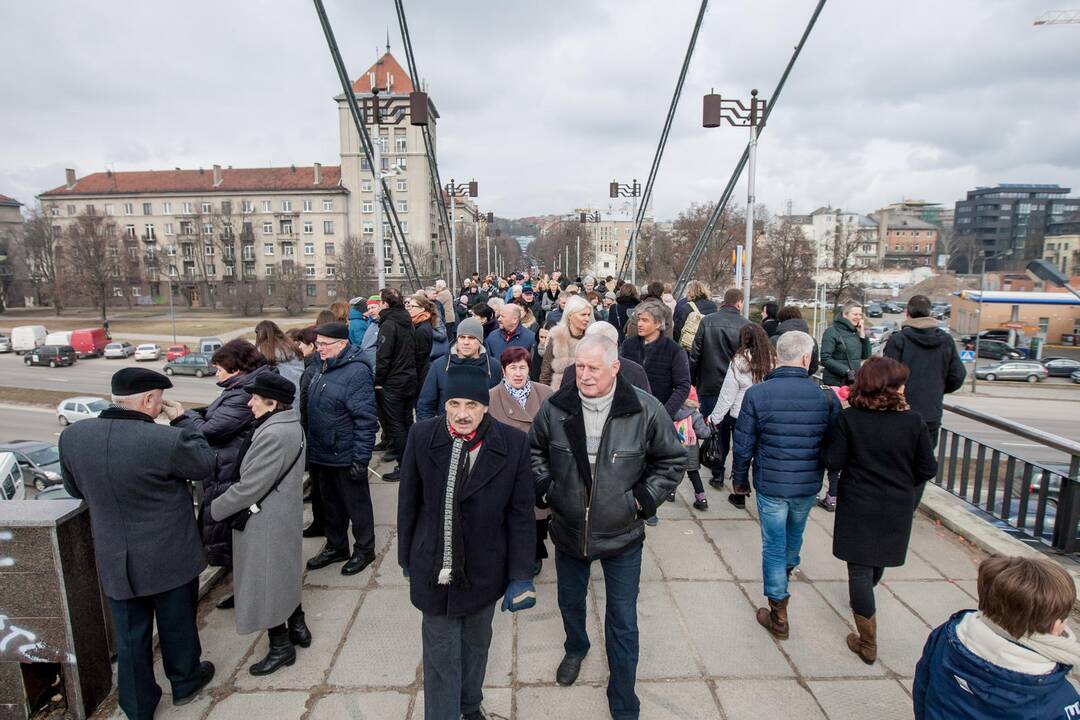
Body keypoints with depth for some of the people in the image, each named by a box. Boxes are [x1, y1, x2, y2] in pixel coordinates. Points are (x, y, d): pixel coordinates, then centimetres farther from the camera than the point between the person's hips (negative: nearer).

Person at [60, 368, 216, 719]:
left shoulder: (72, 436, -11)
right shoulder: (168, 440, -29)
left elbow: (75, 488, 7)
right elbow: (205, 464, -8)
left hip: (114, 560, 4)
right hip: (169, 557, -4)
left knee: (130, 636, 20)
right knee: (177, 624, 21)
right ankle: (185, 681, 43)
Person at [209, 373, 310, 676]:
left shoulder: (273, 435, -29)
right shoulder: (290, 426, 2)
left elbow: (249, 488, -24)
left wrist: (213, 509, -10)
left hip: (266, 523, -9)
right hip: (285, 516, 9)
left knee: (264, 584, 8)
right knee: (284, 575, 23)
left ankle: (281, 645, 24)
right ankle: (297, 627, 38)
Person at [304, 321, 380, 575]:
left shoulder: (356, 372, -21)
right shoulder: (323, 369, 7)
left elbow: (365, 419, -23)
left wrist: (361, 459, -23)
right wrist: (312, 450, 18)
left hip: (346, 457, -8)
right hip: (322, 454, 8)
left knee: (357, 505, 10)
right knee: (332, 503, 22)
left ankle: (364, 550, 27)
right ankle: (336, 547, 39)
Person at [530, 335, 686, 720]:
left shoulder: (645, 410, -18)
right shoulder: (555, 407, -12)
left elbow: (673, 460, -4)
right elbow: (535, 450, 8)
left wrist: (642, 499, -10)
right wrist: (545, 486, -4)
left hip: (622, 536, -2)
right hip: (567, 530, 3)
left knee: (623, 622, 10)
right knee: (570, 601, 26)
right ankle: (575, 649, 59)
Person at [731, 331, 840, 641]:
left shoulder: (757, 394, -16)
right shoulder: (826, 397, -12)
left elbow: (743, 444, -10)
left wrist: (739, 479, 5)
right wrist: (824, 475, 18)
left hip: (770, 485, -3)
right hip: (808, 486, 3)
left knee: (773, 545, 9)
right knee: (795, 532, 29)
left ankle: (778, 615, 16)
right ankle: (789, 566, 59)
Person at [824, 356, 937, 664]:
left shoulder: (849, 418, -16)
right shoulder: (912, 421, -12)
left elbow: (833, 462, -14)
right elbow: (928, 468, -6)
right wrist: (904, 484, 13)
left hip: (857, 507, -3)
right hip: (897, 509, 3)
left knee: (859, 568, 5)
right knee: (878, 559, 27)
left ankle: (868, 644, 10)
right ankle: (861, 599, 55)